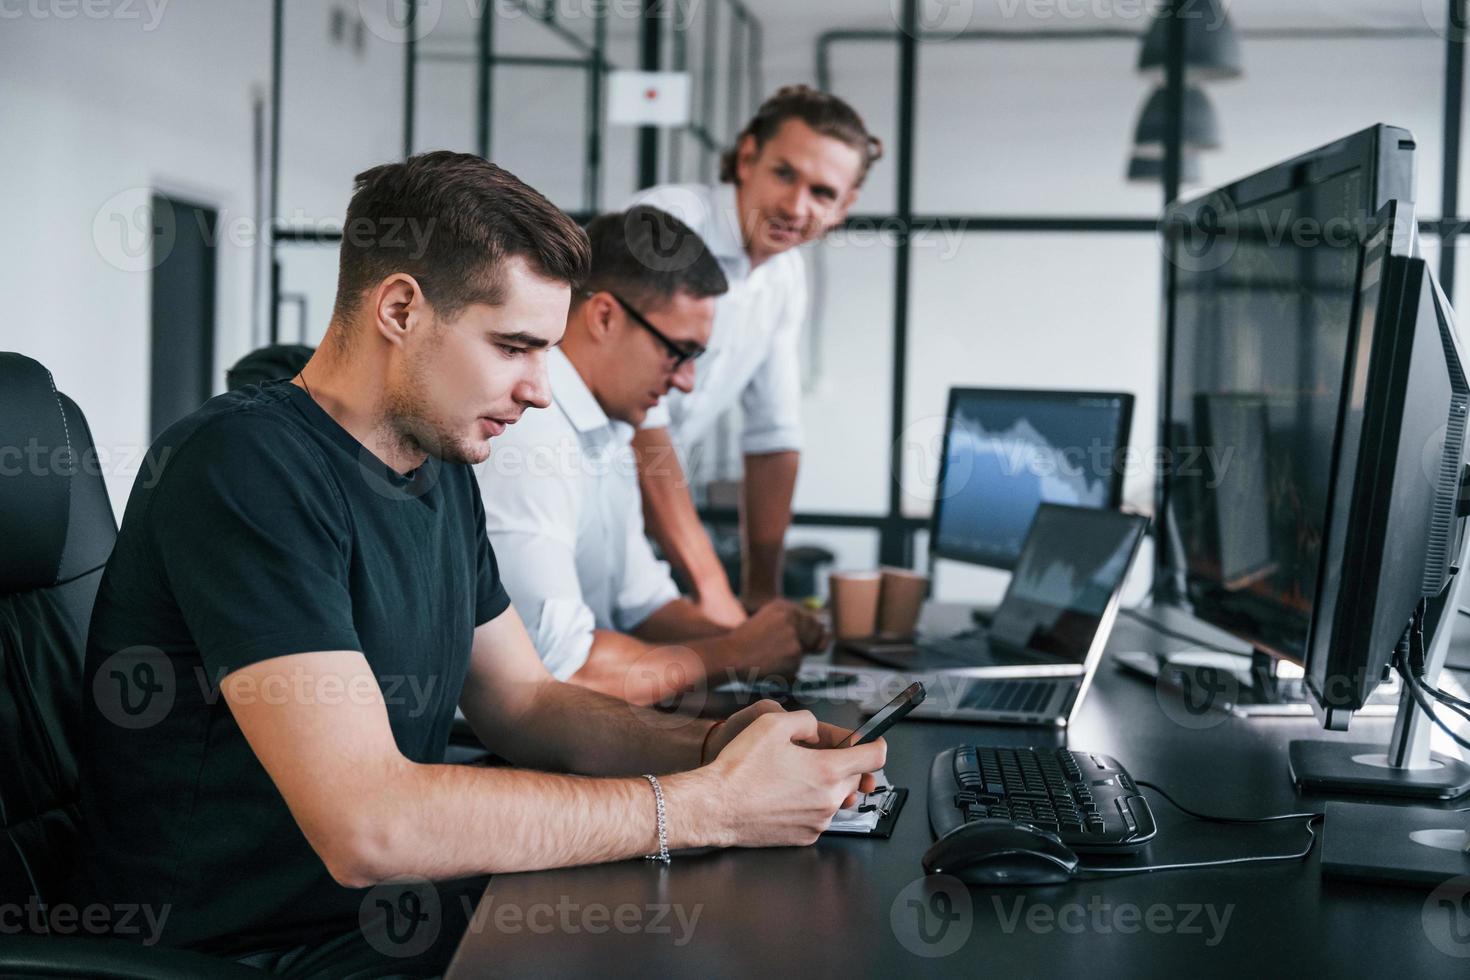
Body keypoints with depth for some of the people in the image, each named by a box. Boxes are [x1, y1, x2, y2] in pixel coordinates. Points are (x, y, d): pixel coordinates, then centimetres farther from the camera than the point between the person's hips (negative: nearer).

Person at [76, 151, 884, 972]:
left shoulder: (443, 467, 7)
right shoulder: (247, 465, -21)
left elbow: (524, 702, 14)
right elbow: (364, 825, -28)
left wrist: (711, 744, -5)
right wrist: (707, 806, -24)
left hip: (407, 906, 8)